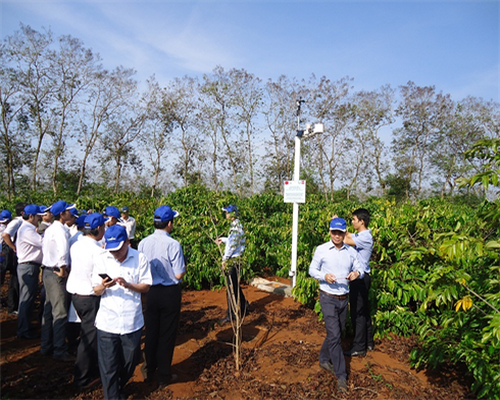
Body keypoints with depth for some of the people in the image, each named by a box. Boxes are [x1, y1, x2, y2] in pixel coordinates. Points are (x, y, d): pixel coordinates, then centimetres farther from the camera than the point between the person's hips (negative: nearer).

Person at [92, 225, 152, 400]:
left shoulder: (140, 258, -5)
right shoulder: (101, 260, 0)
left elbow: (146, 287, -4)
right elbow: (96, 291, 3)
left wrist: (128, 285, -22)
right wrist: (103, 286, -20)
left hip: (132, 322, 0)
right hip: (107, 322, 0)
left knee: (129, 362, 18)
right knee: (108, 367, 5)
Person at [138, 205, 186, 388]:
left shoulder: (143, 243, -6)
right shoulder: (173, 244, -21)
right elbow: (179, 274, -18)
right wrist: (184, 268, 3)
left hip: (151, 292, 4)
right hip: (170, 293, -4)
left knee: (151, 331, 20)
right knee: (167, 335, 10)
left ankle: (149, 370, 38)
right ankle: (164, 376, 24)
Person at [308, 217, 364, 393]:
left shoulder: (351, 251, 1)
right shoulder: (321, 250, -8)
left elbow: (360, 268, 8)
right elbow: (312, 270, -2)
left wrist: (357, 273, -16)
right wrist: (324, 276, -21)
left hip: (344, 298, 4)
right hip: (328, 298, -4)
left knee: (337, 333, 17)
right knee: (334, 335, -7)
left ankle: (324, 359, 39)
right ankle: (341, 375, 4)